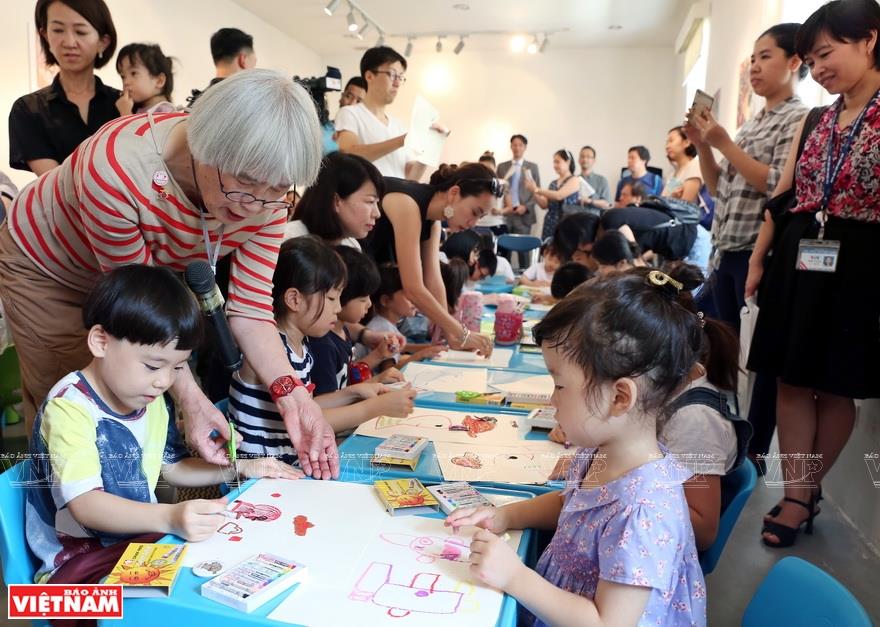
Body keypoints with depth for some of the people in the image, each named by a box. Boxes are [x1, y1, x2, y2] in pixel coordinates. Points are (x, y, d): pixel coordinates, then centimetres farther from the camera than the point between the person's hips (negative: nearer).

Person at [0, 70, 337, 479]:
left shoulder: (267, 200, -26)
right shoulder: (117, 171, -41)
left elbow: (250, 308, -24)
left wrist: (291, 394, -38)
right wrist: (190, 399, -37)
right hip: (47, 267, -3)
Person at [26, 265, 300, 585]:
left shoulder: (153, 402, 6)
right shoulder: (69, 407, -19)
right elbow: (85, 504, -28)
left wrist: (239, 468, 9)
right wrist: (169, 517, -43)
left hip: (141, 538, 8)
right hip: (80, 560, -7)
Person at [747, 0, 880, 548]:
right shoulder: (815, 122, 13)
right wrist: (759, 258, 9)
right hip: (799, 258, 6)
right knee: (792, 380, 6)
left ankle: (806, 490, 22)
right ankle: (798, 496, 17)